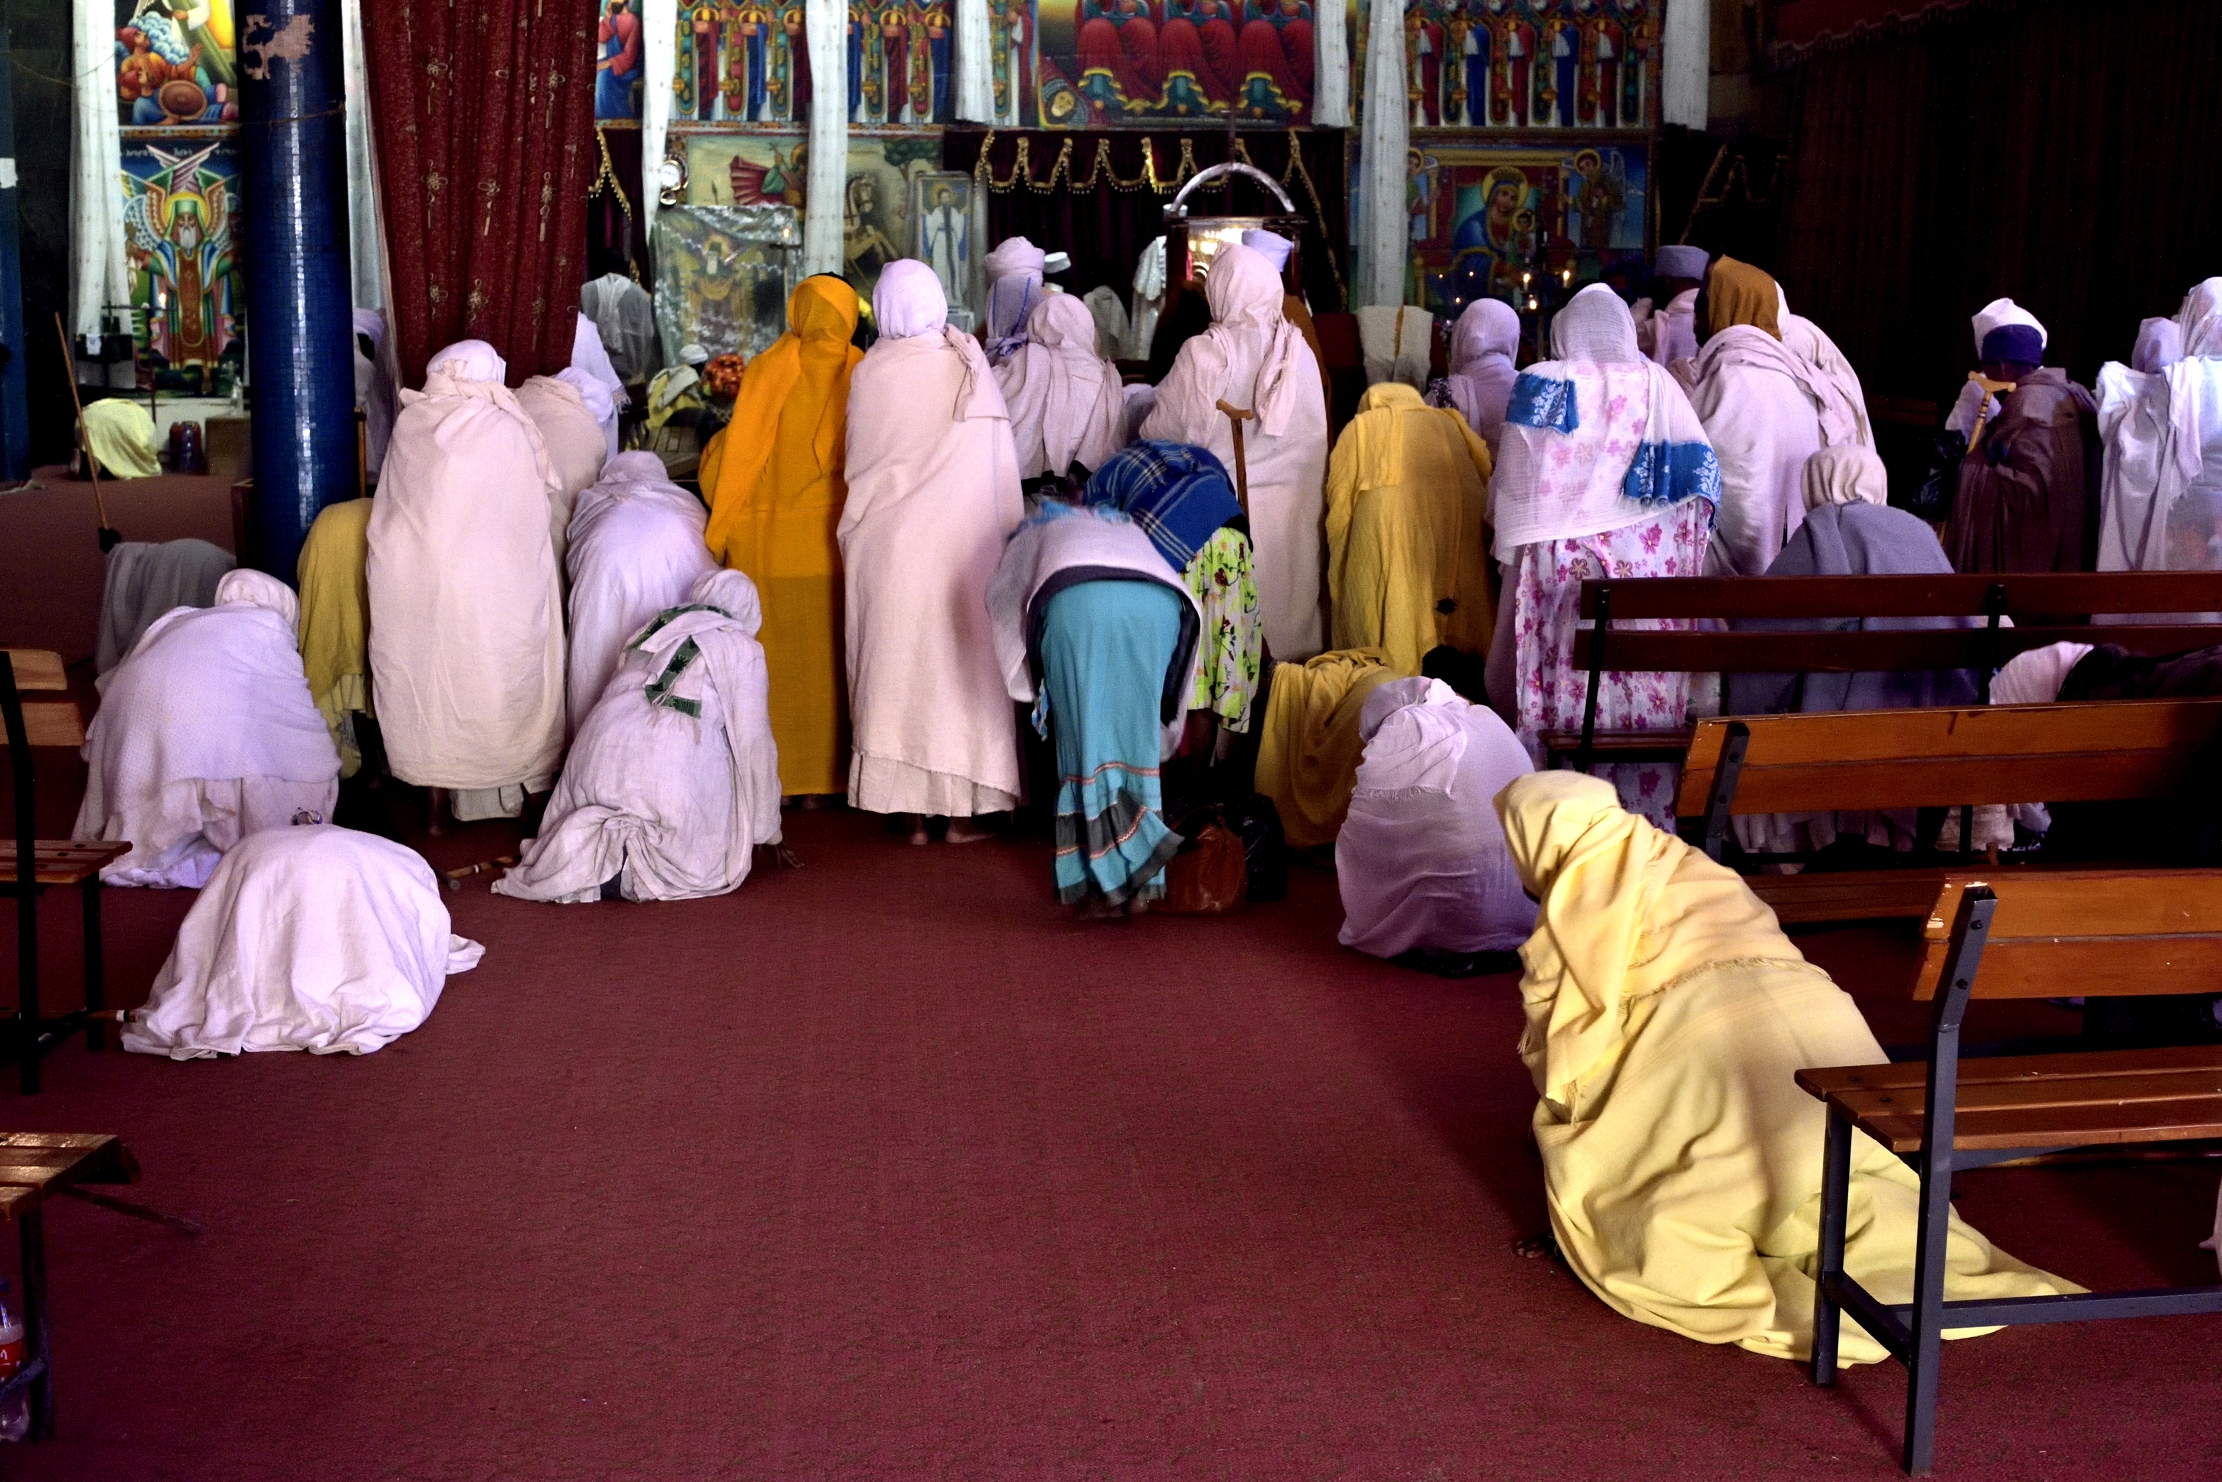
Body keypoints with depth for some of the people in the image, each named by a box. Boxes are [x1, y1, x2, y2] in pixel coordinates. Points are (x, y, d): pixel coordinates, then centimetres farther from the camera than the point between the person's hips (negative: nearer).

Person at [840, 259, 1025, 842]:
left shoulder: (868, 372, -3)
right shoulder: (969, 365, -3)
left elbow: (857, 462, 5)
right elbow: (1001, 466, 0)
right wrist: (1007, 532, 8)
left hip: (885, 539, 1)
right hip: (961, 543, -1)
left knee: (897, 664, 7)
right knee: (961, 661, 6)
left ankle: (910, 812, 8)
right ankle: (962, 810, 7)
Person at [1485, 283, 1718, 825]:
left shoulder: (1543, 384, -1)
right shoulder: (1661, 386, 6)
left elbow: (1516, 482, -1)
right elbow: (1700, 474, 6)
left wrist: (1510, 559, 6)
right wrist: (1675, 550, 14)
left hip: (1560, 559, -2)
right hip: (1648, 568, 2)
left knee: (1562, 683, 1)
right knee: (1642, 687, 6)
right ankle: (1644, 806, 12)